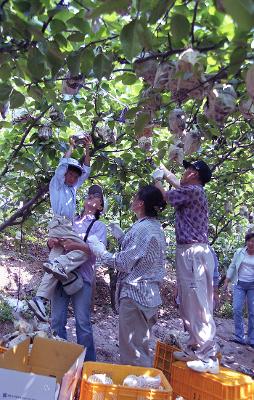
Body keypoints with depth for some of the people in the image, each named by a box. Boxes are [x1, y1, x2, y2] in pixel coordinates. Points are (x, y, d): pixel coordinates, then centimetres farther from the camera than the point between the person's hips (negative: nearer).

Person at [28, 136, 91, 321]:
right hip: (60, 224, -7)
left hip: (67, 226, 7)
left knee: (55, 264, -4)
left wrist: (87, 148, 24)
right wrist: (71, 147, 12)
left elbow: (86, 170, 28)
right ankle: (60, 265, -32)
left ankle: (40, 298, -9)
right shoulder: (56, 184, 11)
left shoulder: (73, 188, 29)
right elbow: (63, 163, -1)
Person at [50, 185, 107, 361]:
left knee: (83, 323, -2)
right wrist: (52, 242, -6)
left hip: (82, 276, -3)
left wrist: (77, 245, -24)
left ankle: (88, 362, 13)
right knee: (57, 320, 6)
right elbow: (55, 245, 18)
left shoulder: (99, 225, 9)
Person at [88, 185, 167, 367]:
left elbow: (124, 263, -18)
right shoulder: (156, 227, 11)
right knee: (142, 346, 19)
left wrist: (101, 251, -6)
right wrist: (122, 237, 15)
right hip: (149, 293, 10)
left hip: (135, 292, -10)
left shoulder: (142, 228, -18)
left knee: (132, 351, 1)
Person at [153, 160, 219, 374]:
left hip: (192, 252, -10)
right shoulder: (196, 192, 18)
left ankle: (209, 357, -3)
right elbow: (178, 184, 37)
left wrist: (157, 181, 21)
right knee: (191, 303, 14)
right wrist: (165, 171, 47)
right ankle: (195, 348, 23)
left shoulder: (192, 190, -10)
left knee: (198, 304, -8)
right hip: (195, 251, 10)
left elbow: (166, 196, 2)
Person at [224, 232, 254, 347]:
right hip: (240, 284, 1)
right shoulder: (239, 252, 0)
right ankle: (239, 337, 8)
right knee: (237, 310, -4)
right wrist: (226, 281, 4)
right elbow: (232, 267, 7)